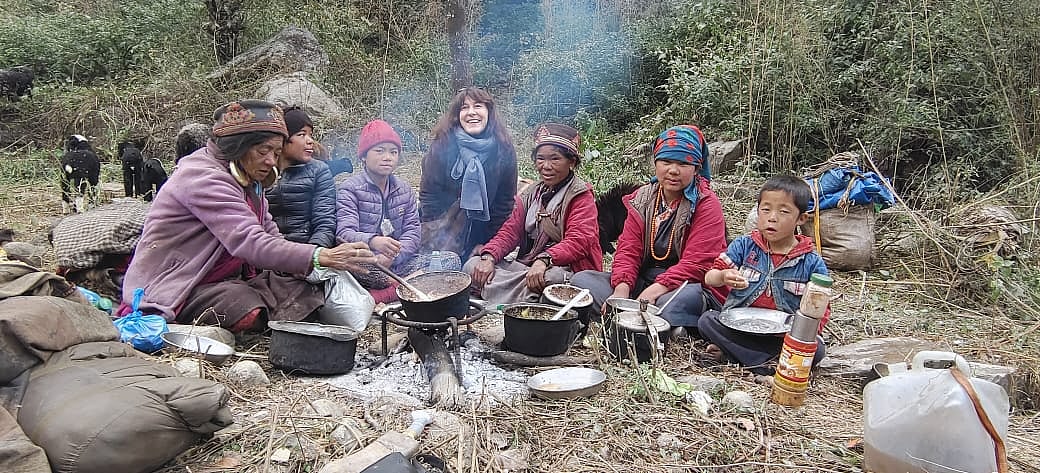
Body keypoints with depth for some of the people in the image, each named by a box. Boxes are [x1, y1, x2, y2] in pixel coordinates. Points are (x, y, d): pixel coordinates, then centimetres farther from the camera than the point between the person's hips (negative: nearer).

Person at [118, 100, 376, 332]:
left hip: (229, 280, 8)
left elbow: (269, 235, 4)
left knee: (306, 292, -14)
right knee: (250, 310, -34)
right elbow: (250, 244, -33)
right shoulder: (203, 178, -20)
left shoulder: (248, 181, 12)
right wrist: (321, 257, -43)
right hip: (175, 288, -8)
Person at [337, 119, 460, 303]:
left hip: (398, 263, 5)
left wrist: (390, 256, -17)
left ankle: (380, 295, -25)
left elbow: (412, 233, 5)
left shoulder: (405, 189, 15)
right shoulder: (350, 188, -1)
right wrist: (373, 241, -39)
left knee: (452, 260, -14)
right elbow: (344, 233, -16)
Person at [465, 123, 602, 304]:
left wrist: (543, 260, -33)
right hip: (525, 266, 6)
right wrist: (488, 257, -12)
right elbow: (509, 232, 9)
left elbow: (578, 242, -16)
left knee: (552, 277, -41)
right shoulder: (529, 195, 18)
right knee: (473, 265, -11)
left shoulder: (581, 196, -2)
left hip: (565, 269, -6)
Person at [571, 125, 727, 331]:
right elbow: (628, 250, 1)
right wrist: (621, 288, -19)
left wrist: (656, 289, -28)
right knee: (582, 278, -12)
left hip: (689, 286, -5)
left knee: (687, 299, -41)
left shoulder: (707, 205, -5)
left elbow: (696, 263, -15)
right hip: (641, 281, 6)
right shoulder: (641, 199, 9)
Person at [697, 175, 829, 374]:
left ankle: (731, 352, -20)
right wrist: (723, 277, -30)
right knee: (707, 320, -25)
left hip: (783, 334, 0)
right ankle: (763, 365, -22)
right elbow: (710, 277, -5)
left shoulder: (812, 263, 0)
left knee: (816, 349, -27)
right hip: (738, 326, 0)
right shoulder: (744, 246, 2)